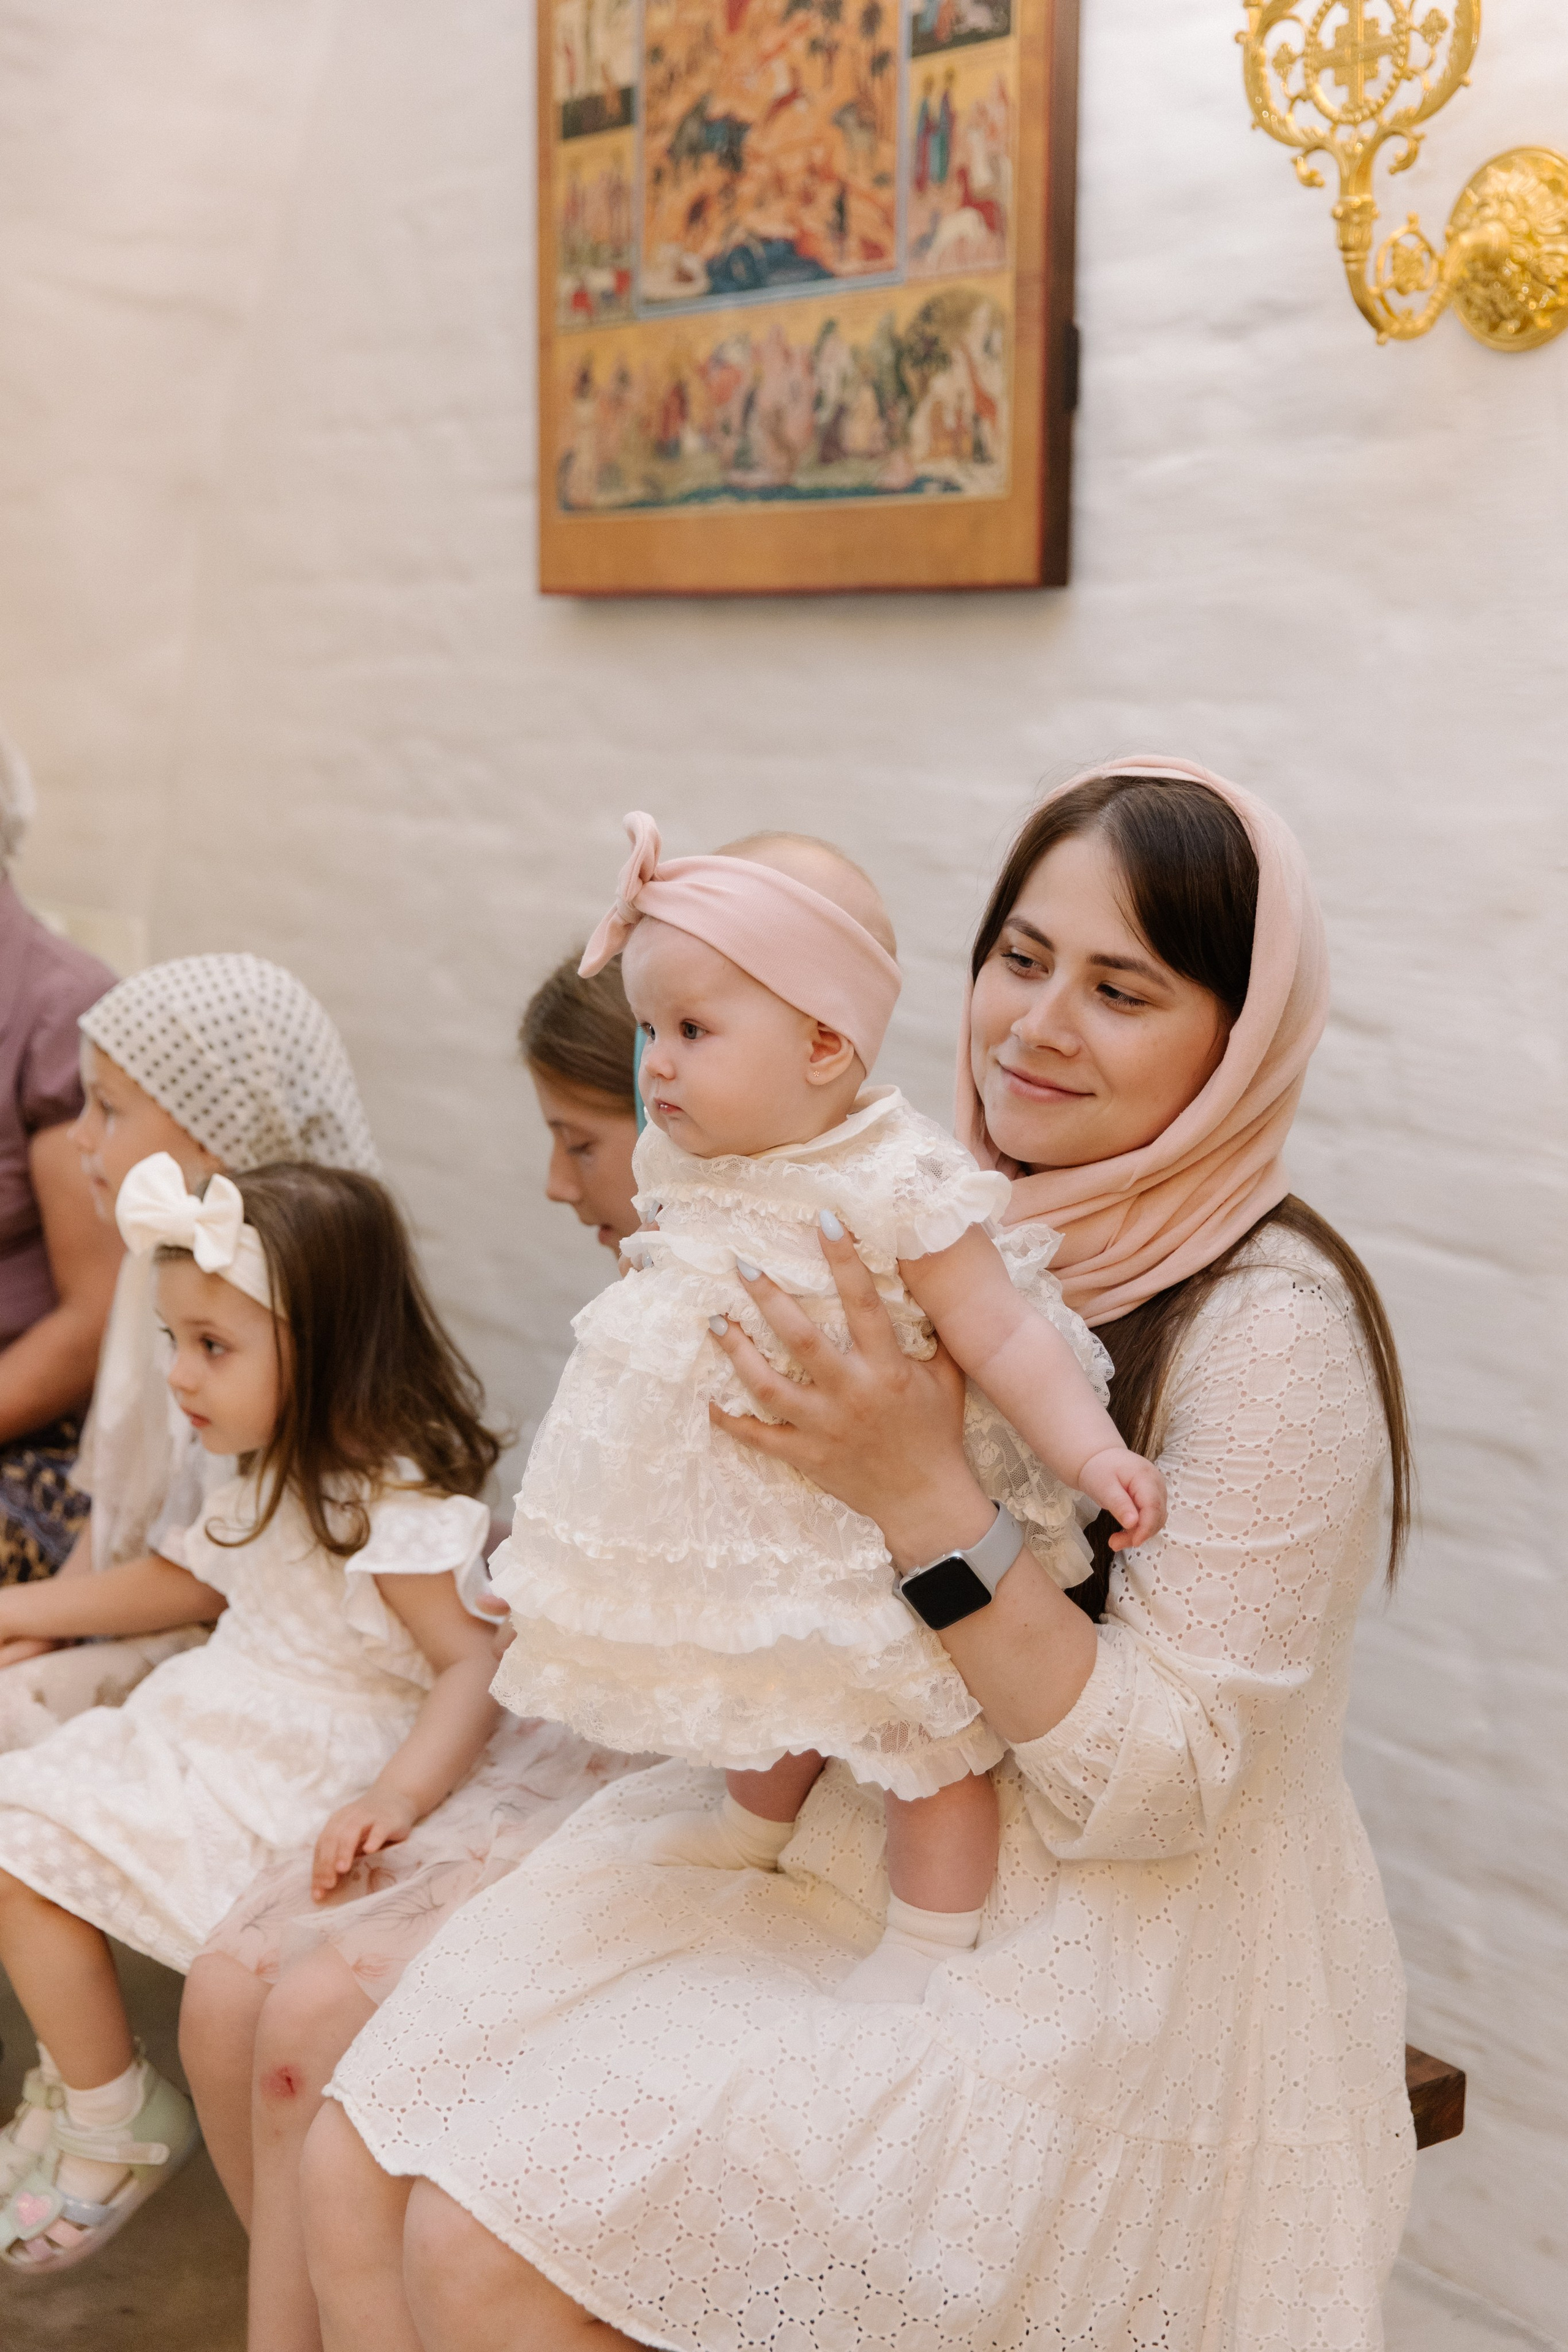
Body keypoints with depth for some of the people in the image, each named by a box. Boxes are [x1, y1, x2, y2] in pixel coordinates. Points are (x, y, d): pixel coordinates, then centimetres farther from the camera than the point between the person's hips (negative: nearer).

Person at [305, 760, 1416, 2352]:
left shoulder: (1269, 1329, -19)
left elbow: (1151, 1779, -20)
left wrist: (921, 1497, -28)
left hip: (1106, 1988, -6)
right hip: (842, 1849, 7)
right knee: (357, 2170, -7)